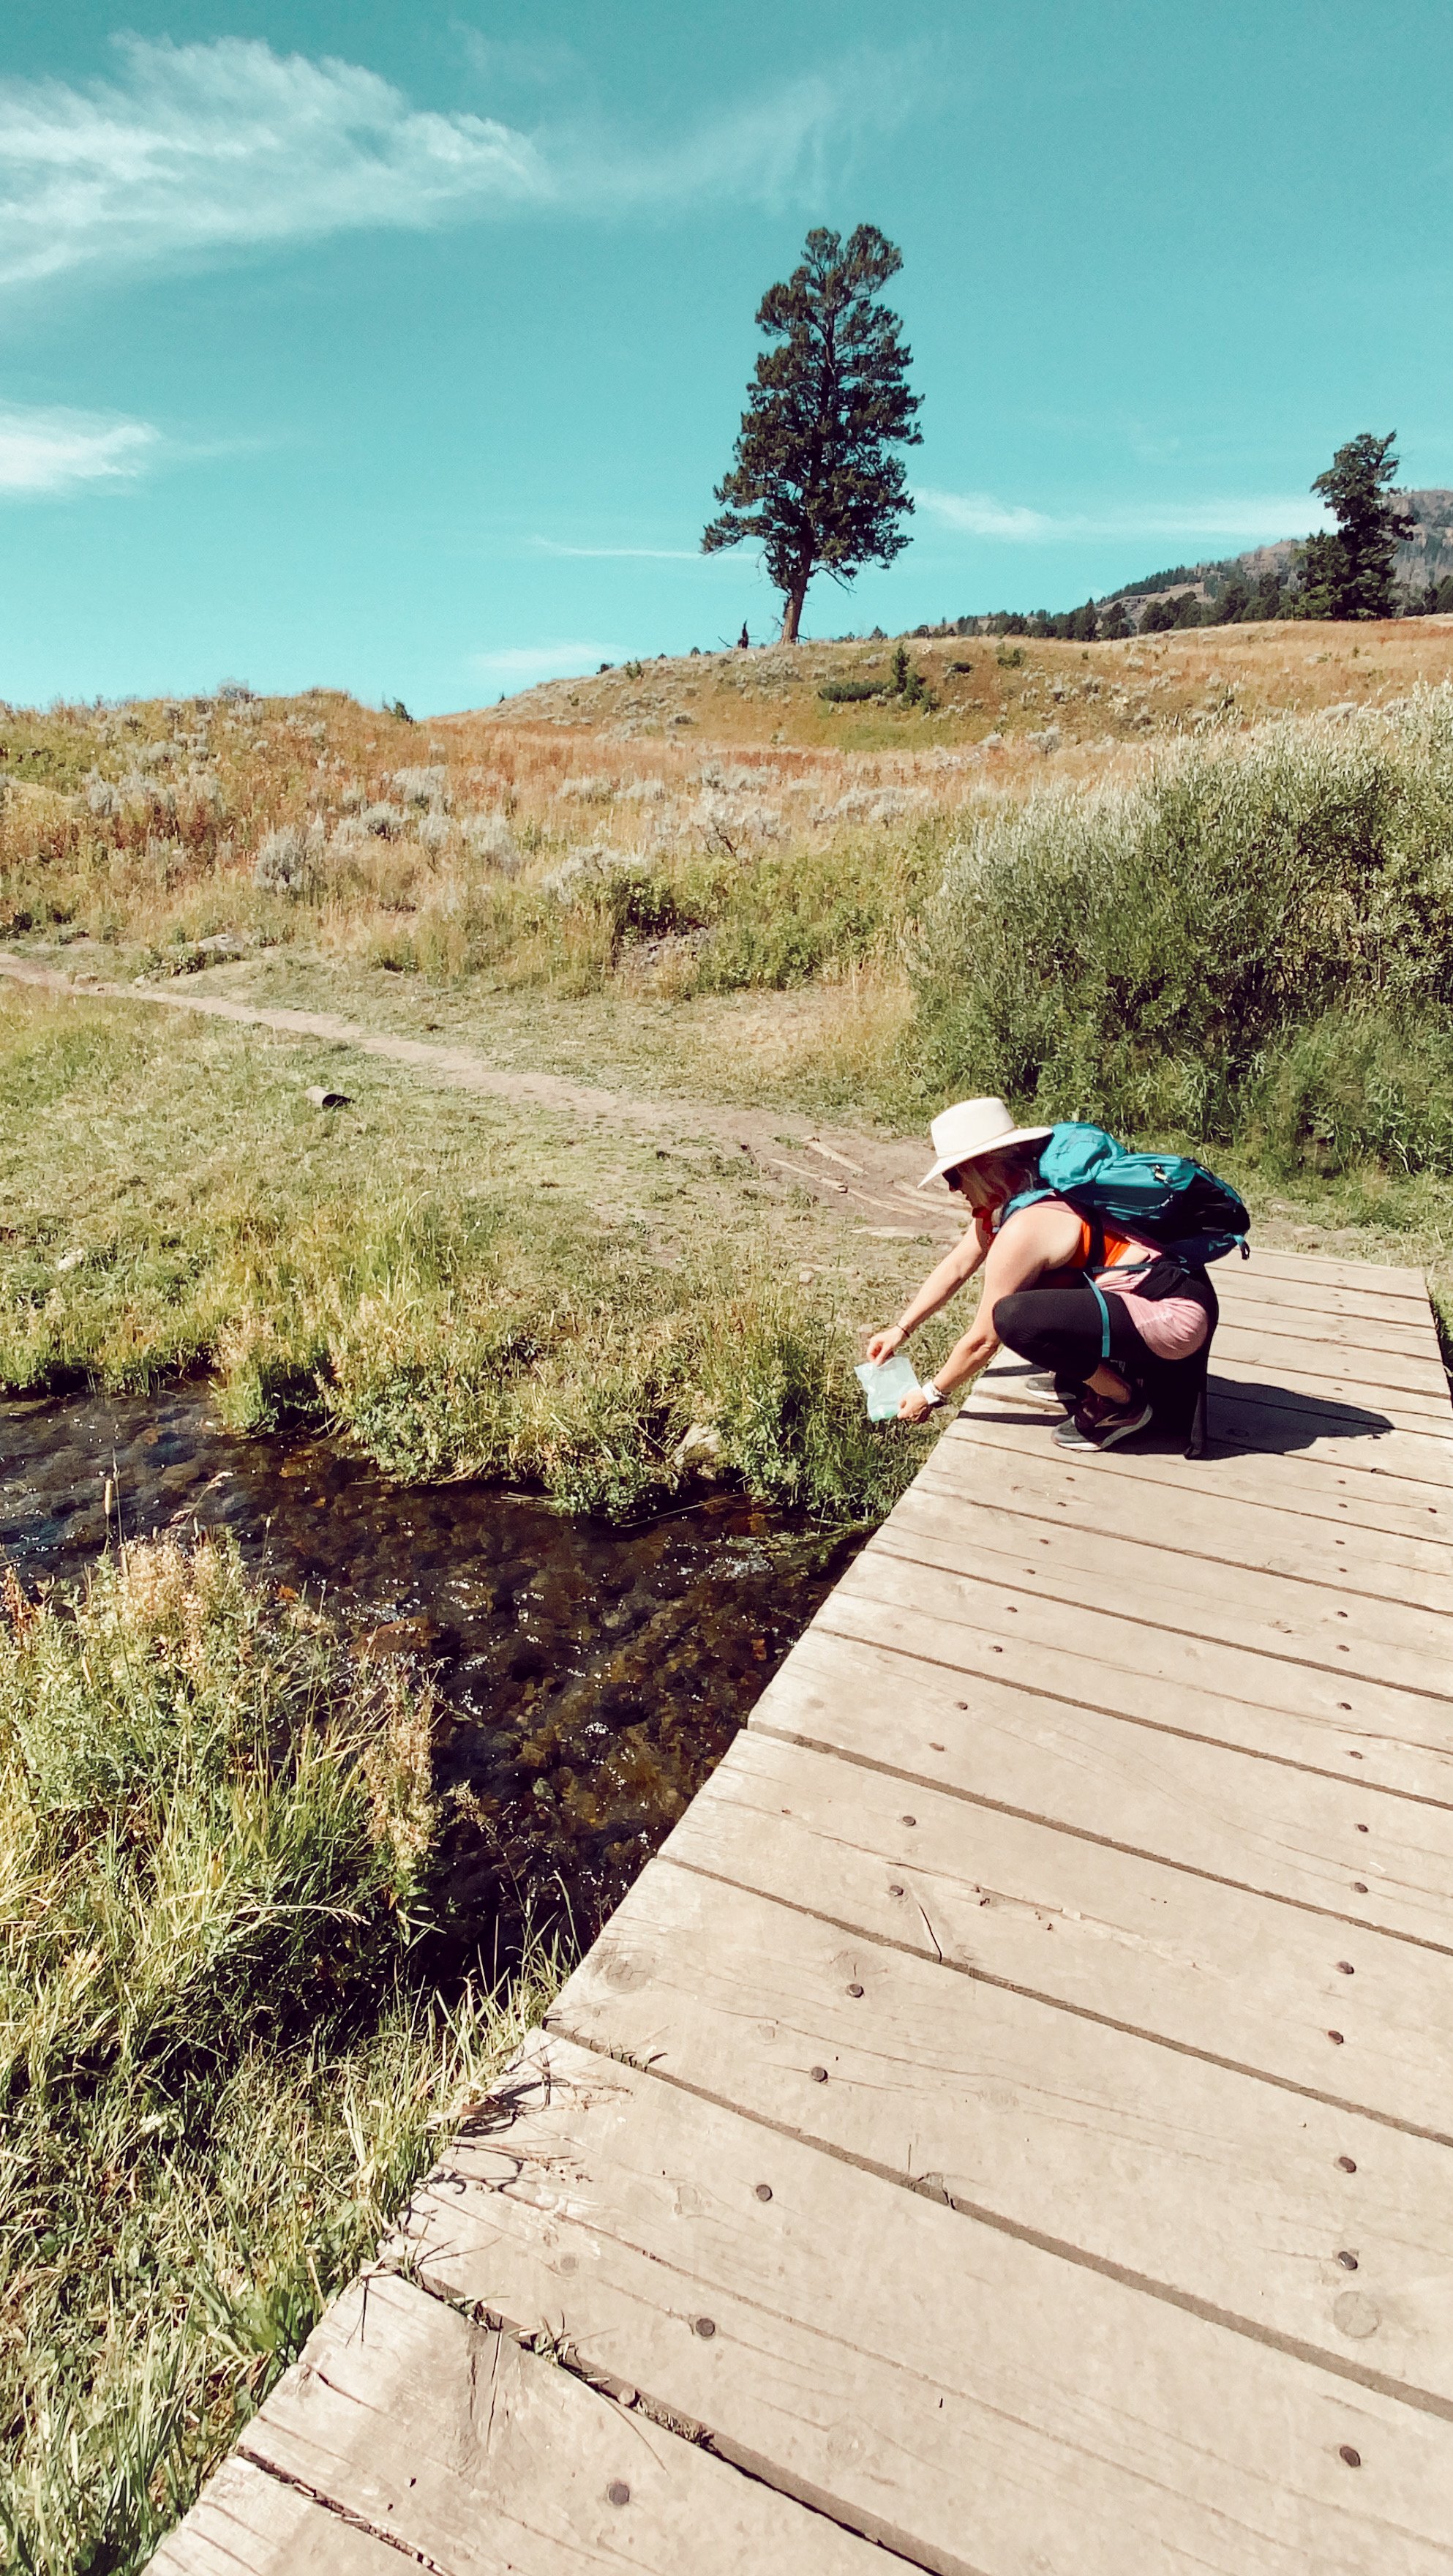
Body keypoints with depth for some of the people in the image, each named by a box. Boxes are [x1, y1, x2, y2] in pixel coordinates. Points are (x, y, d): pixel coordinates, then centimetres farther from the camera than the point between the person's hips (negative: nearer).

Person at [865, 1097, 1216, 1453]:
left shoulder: (1023, 1229, -21)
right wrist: (899, 1330, 18)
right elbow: (956, 1267, 16)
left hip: (1177, 1315, -10)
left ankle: (1122, 1402, -6)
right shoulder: (1010, 1193, 5)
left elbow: (982, 1341, -12)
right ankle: (1089, 1372, 15)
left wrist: (931, 1395, 2)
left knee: (1014, 1316, -27)